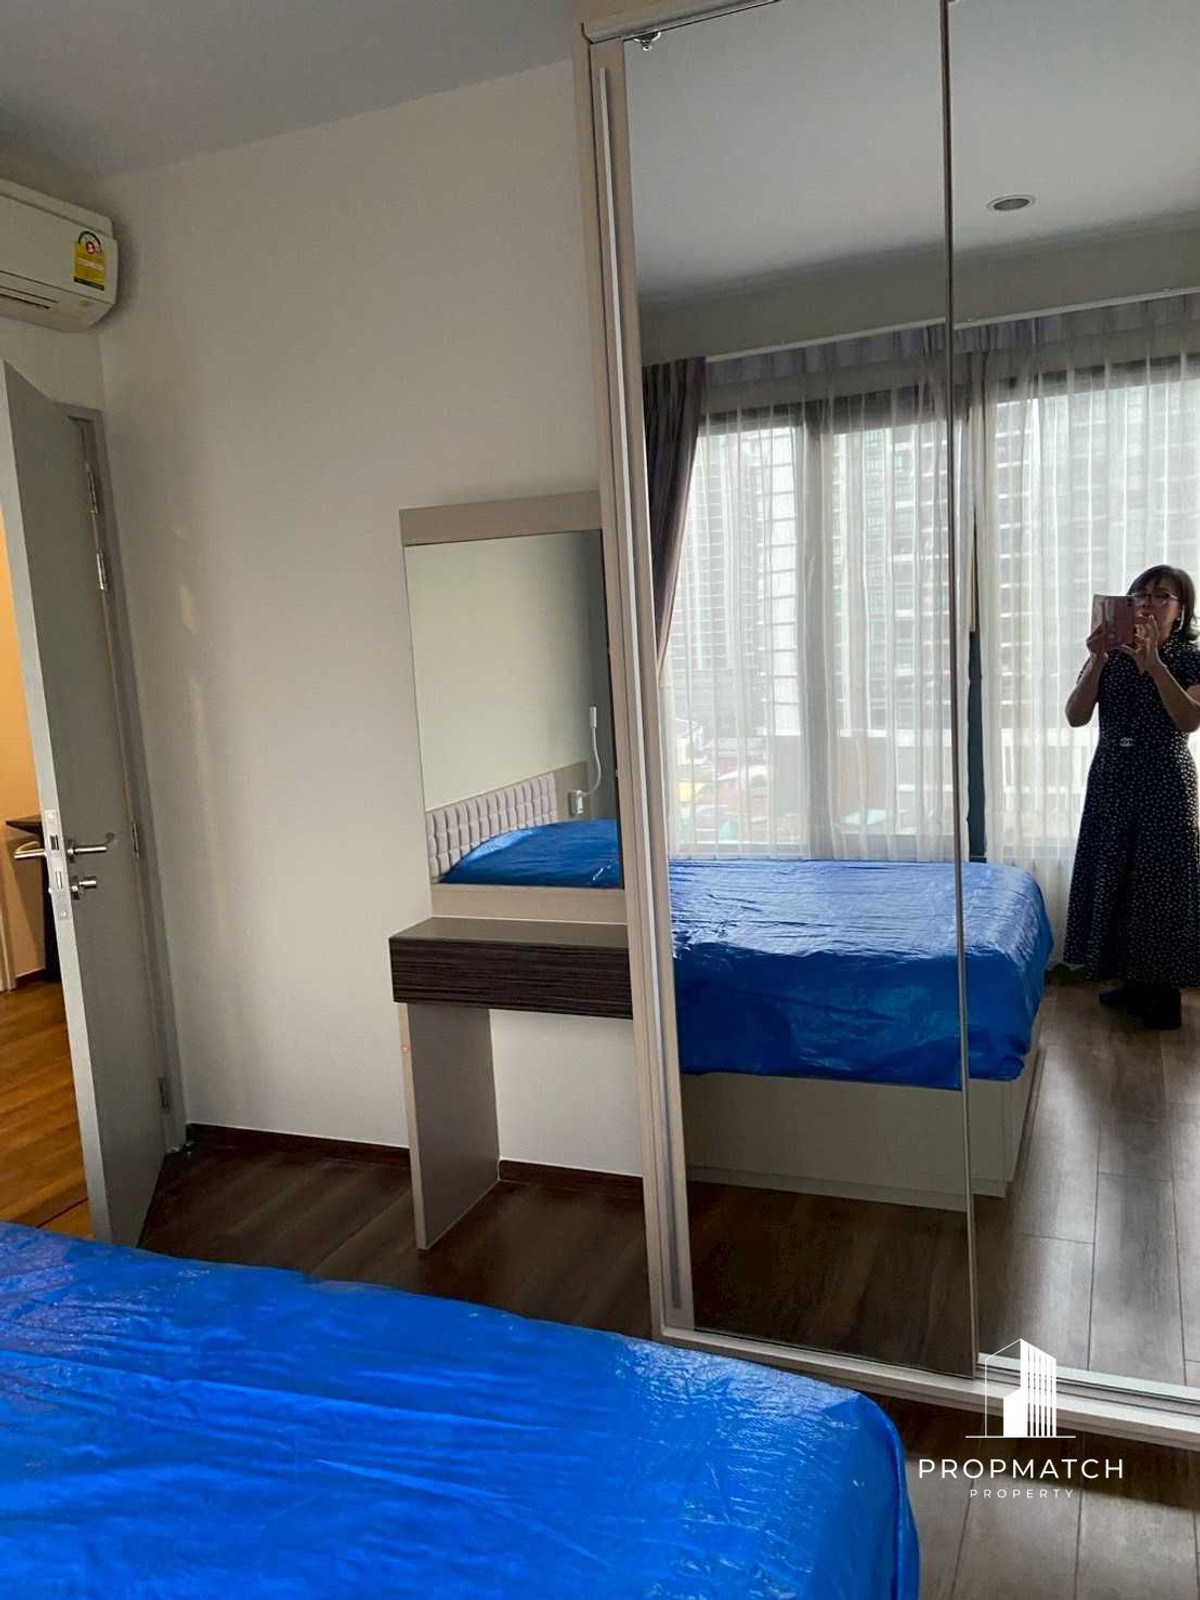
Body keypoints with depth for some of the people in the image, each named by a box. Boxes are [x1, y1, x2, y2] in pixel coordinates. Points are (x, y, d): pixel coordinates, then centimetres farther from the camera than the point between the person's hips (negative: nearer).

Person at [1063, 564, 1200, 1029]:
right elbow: (1076, 717, -7)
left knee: (1161, 877, -1)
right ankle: (1135, 981, 22)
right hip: (1112, 780, 4)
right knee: (1116, 875, 8)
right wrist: (1097, 661, -19)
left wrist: (1153, 662, -26)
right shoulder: (1110, 658, 5)